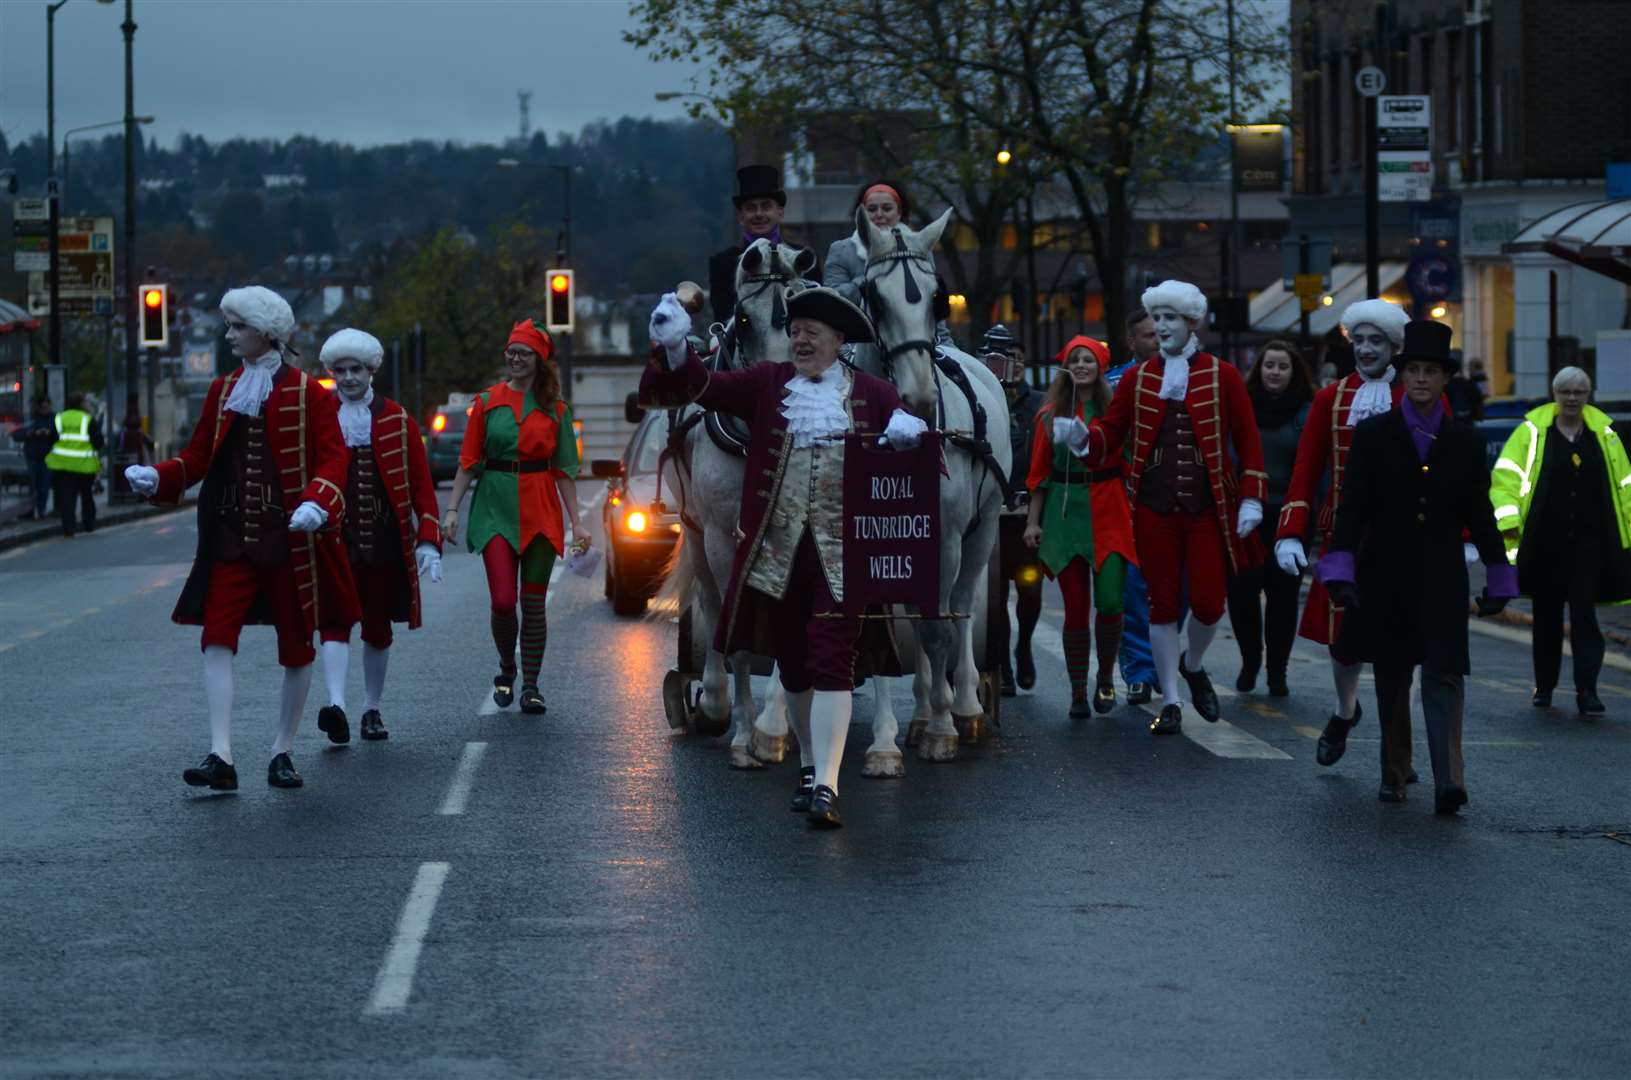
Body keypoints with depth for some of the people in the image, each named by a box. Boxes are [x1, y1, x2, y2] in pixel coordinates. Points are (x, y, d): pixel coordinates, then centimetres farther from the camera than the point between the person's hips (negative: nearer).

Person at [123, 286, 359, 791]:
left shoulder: (308, 394, -3)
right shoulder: (223, 391, 12)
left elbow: (332, 459, -7)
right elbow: (198, 455, 12)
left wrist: (316, 502, -25)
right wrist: (157, 477, -6)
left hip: (290, 538, -3)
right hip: (230, 536, 3)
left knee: (296, 646, 6)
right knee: (218, 639, -12)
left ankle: (282, 752, 20)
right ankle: (220, 756, -17)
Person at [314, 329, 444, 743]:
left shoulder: (397, 421, 6)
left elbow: (421, 484, 4)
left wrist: (428, 539, -4)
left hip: (385, 542, 2)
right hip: (334, 540, -2)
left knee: (378, 628, 10)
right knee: (336, 621, -15)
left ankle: (372, 709, 22)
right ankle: (335, 704, -27)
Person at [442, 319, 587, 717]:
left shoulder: (555, 409, 6)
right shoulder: (488, 401, 5)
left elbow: (564, 470, 8)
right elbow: (468, 460, 5)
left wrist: (577, 520, 3)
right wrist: (452, 508, -1)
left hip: (540, 509, 1)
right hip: (496, 505, -1)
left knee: (534, 603, 2)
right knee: (503, 601, -10)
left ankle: (531, 687, 13)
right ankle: (507, 670, 17)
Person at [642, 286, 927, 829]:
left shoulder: (872, 393, 5)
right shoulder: (766, 385, 6)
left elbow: (914, 437, 11)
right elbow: (699, 386, -4)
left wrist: (913, 432, -13)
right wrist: (674, 350, -24)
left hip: (841, 552, -2)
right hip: (777, 549, 2)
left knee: (831, 663, -11)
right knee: (792, 663, 15)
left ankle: (825, 785, -14)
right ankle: (809, 764, 34)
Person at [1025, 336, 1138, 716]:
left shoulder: (1114, 410, 4)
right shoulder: (1051, 414, 9)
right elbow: (1039, 471, 10)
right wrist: (1034, 520, 5)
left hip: (1108, 513, -1)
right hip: (1064, 511, 1)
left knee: (1109, 602, -11)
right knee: (1076, 609, 0)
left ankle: (1106, 678, 12)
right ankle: (1078, 694, 9)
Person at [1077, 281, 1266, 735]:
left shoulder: (1223, 377, 1)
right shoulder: (1136, 379, 6)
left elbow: (1248, 442, 1)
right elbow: (1111, 434, 4)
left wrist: (1251, 500, -6)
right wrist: (1084, 437, -19)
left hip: (1208, 509, -1)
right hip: (1155, 509, 1)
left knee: (1208, 602, -3)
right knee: (1162, 603, 3)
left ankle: (1193, 664, 29)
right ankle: (1171, 701, 13)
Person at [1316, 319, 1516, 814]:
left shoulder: (1465, 441, 6)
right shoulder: (1373, 434, 1)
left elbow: (1479, 513, 10)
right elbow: (1353, 507, -2)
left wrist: (1497, 578, 9)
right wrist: (1341, 569, -11)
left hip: (1442, 580, 0)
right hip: (1386, 578, 0)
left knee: (1445, 674, -11)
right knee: (1391, 678, 9)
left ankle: (1449, 782, -18)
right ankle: (1394, 774, 20)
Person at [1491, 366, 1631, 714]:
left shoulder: (1602, 433, 7)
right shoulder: (1533, 430, 0)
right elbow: (1507, 474, -3)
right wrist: (1508, 519, -14)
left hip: (1589, 540, 0)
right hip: (1545, 540, 0)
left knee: (1584, 613, -7)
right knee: (1547, 614, 9)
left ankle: (1586, 689, -9)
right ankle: (1544, 686, 22)